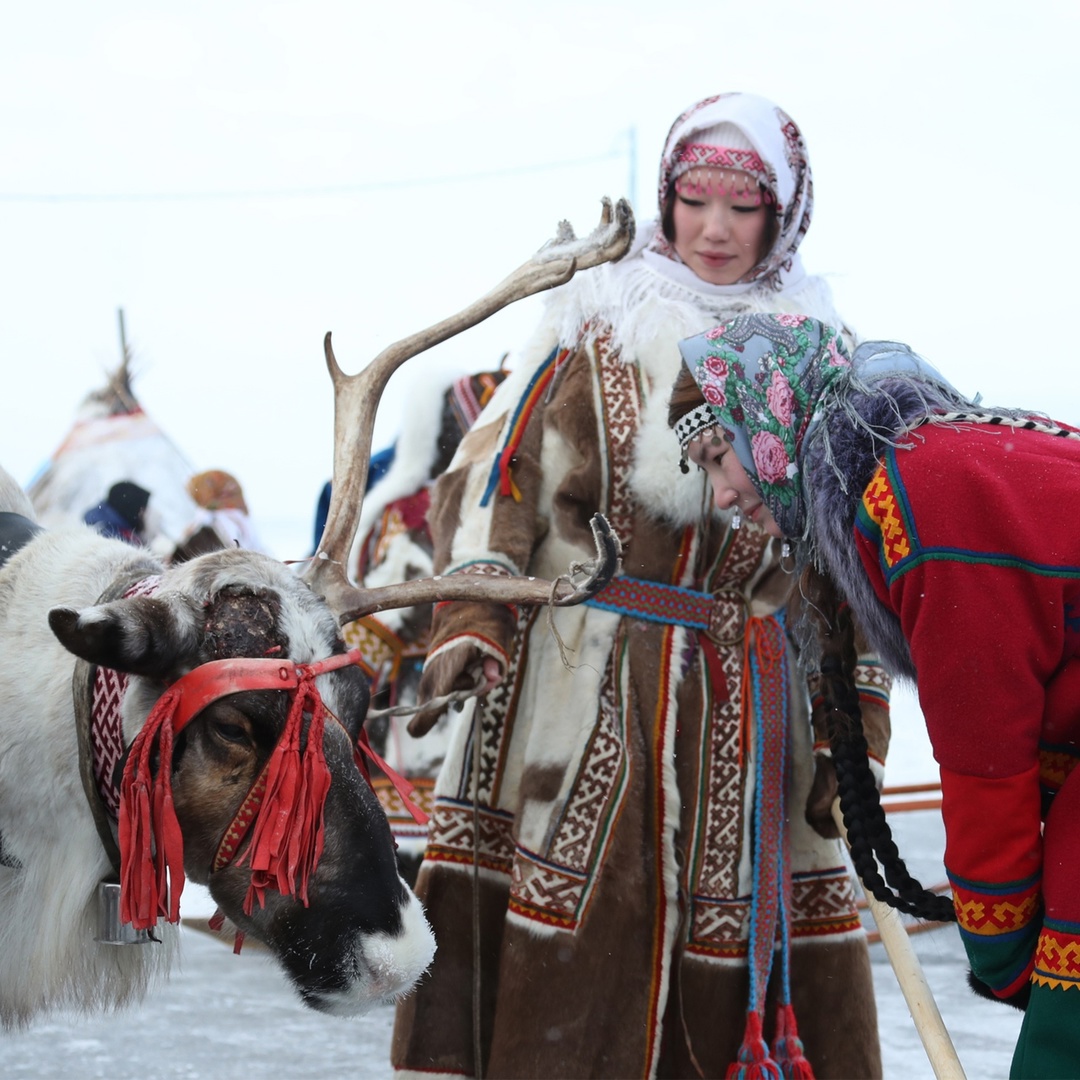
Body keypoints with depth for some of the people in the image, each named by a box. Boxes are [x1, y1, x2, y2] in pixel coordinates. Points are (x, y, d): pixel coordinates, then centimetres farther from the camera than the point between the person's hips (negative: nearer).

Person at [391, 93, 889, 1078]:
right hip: (580, 691, -2)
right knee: (557, 944, -4)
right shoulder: (596, 320, 5)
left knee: (745, 954, 3)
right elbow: (500, 470, -2)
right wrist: (470, 617, -16)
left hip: (746, 699, 2)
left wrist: (857, 720, 5)